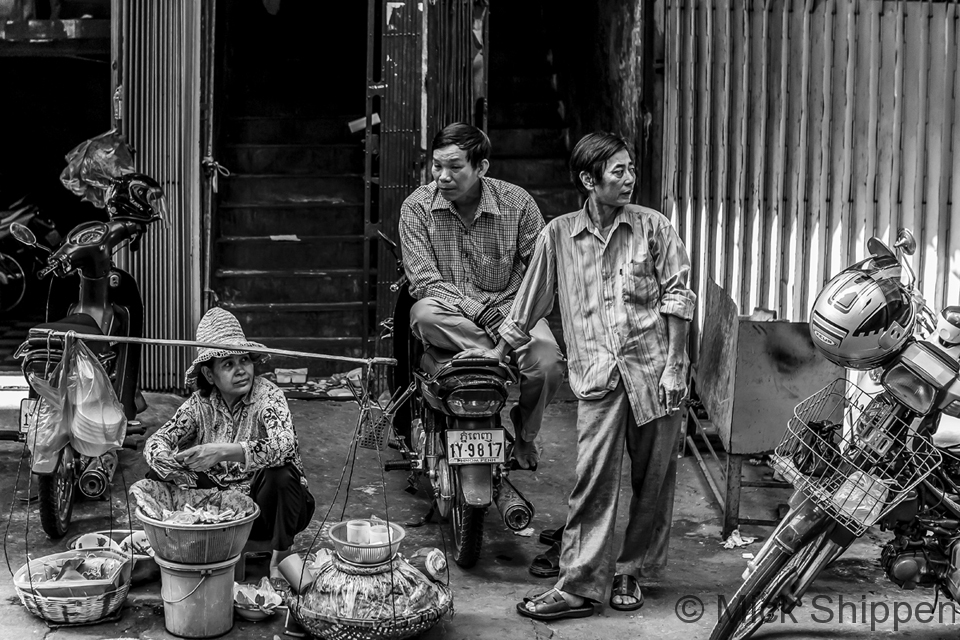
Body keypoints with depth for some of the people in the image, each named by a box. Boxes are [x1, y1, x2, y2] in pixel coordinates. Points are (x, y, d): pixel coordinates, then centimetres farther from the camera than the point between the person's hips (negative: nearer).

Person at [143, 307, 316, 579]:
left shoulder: (267, 396, -16)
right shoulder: (201, 404, -3)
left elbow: (282, 446, -35)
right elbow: (156, 441, -8)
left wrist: (224, 452, -47)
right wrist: (169, 461, -33)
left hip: (265, 508, -3)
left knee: (279, 473, -35)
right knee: (157, 479, -11)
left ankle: (279, 561, -14)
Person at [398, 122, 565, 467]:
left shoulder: (517, 202, -4)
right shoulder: (417, 206, -7)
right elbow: (425, 282, -13)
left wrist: (512, 311, -16)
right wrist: (481, 315, -23)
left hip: (508, 306, 1)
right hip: (447, 306, -1)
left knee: (548, 362, -25)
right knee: (425, 315, -36)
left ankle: (525, 429, 9)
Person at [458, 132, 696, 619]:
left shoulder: (653, 226, 5)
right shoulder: (559, 235, 8)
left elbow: (677, 295, 2)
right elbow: (532, 299, 18)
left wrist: (674, 365, -5)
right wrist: (500, 350, 22)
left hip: (653, 367, 0)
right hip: (598, 374, 0)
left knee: (653, 478, 5)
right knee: (593, 477, -10)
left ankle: (631, 572, 21)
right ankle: (578, 586, -6)